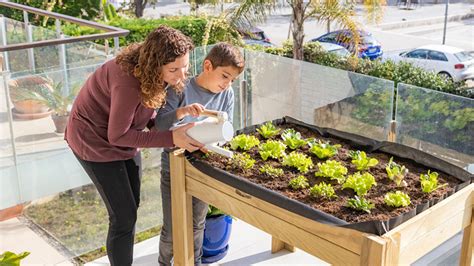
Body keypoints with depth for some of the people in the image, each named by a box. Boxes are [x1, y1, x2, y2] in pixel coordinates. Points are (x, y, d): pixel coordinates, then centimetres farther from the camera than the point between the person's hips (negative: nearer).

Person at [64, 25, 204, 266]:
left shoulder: (155, 74, -12)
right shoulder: (129, 81, -36)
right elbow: (117, 136, -29)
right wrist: (171, 138, -32)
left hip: (124, 137, 8)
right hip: (95, 141, -8)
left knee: (130, 207, 17)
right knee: (124, 217, -4)